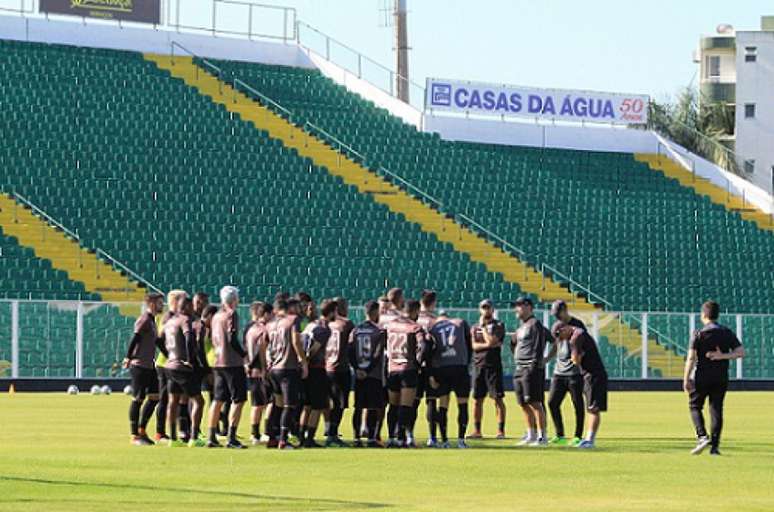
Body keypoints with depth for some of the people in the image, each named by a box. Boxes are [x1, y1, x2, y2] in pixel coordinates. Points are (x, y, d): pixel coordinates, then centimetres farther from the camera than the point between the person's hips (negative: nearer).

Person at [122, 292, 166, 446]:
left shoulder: (152, 321, 18)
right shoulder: (144, 320, -12)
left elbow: (158, 341, 26)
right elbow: (135, 339, -21)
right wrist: (128, 357, -28)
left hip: (149, 366, 9)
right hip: (139, 365, -9)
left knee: (154, 397, 7)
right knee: (137, 399, -4)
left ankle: (142, 430, 15)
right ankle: (135, 435, 0)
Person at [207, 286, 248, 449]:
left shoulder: (216, 316, 14)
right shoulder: (231, 315, -10)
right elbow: (232, 339, -17)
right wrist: (244, 354, -7)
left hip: (218, 362, 8)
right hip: (233, 362, -8)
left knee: (218, 400, 12)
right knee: (238, 400, -6)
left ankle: (212, 437, 11)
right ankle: (231, 438, -13)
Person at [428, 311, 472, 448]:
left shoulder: (431, 328, 13)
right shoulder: (461, 323, 14)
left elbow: (429, 353, 6)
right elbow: (470, 347, 15)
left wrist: (431, 375, 5)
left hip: (439, 368, 1)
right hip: (460, 366, -1)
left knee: (443, 405, 7)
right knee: (462, 404, 6)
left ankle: (444, 441, 4)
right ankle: (461, 440, -1)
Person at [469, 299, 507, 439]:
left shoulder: (498, 325, 1)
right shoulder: (474, 327, 14)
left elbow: (491, 341, -13)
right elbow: (474, 345, 0)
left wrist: (483, 326, -4)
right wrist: (489, 345, -11)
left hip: (494, 366, -4)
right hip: (479, 366, 4)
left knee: (498, 399, -5)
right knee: (477, 400, 6)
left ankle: (501, 430, -4)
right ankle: (477, 430, 12)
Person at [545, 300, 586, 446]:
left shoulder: (577, 325, -5)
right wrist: (546, 359, 9)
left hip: (574, 372, -7)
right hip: (559, 372, 7)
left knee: (577, 404, -1)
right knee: (552, 402, 4)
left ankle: (578, 437, 4)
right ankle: (560, 436, 12)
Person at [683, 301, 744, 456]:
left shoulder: (699, 334, -7)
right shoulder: (727, 333, 5)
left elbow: (691, 358, -11)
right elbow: (741, 352, -2)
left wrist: (686, 379, -8)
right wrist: (723, 356, -6)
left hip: (701, 378, -3)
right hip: (721, 379, 3)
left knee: (695, 406, 11)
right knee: (716, 409, 7)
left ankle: (702, 437, -8)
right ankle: (715, 446, 3)